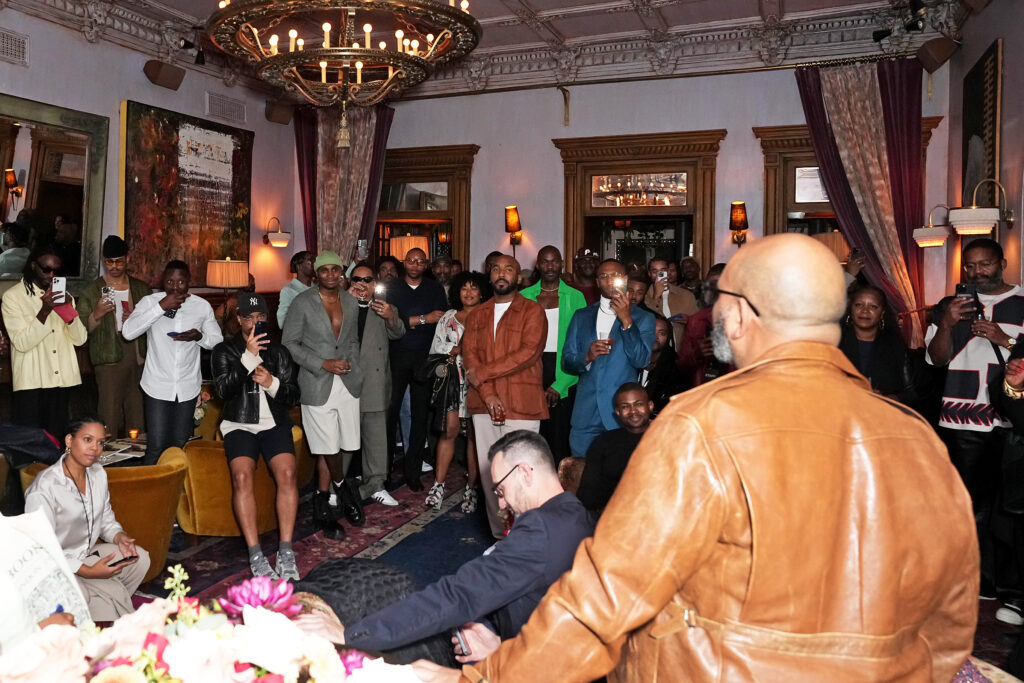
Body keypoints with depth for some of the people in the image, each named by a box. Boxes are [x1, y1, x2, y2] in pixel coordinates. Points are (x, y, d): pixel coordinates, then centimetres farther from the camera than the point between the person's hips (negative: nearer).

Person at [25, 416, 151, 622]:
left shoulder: (98, 473, 3)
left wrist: (119, 537, -11)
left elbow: (106, 519, 14)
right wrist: (88, 572, -28)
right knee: (113, 592, -33)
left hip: (87, 554, 8)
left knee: (140, 557, -15)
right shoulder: (44, 489, -23)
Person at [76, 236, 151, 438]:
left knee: (137, 419, 8)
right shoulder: (92, 290, 3)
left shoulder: (142, 289, 12)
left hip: (139, 359, 3)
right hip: (109, 360, -3)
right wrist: (96, 314, -20)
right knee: (109, 416, -4)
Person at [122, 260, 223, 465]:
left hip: (188, 387, 2)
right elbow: (127, 332, -18)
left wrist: (199, 336, -14)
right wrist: (161, 307, -22)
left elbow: (218, 340, 8)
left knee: (180, 445, 10)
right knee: (156, 447, -4)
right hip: (158, 386, -2)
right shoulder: (150, 302, -5)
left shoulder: (202, 306, 1)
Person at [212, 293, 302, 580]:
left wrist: (272, 383, -10)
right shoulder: (224, 350, 8)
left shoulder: (278, 351, 14)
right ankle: (255, 555, -23)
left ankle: (285, 552, -21)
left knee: (287, 473, -25)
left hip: (274, 424, 1)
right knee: (242, 477, -28)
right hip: (239, 425, -1)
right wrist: (248, 357, -18)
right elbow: (223, 390, -9)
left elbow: (293, 395, 10)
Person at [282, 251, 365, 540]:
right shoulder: (302, 303, -4)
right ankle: (343, 486, 23)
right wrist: (322, 364, -13)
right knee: (330, 448, -5)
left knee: (347, 446, 3)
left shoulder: (350, 302, 10)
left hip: (348, 383, 5)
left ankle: (322, 503, 21)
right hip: (317, 386, -4)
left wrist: (351, 363, 4)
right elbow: (289, 343, -5)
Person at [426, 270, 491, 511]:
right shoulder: (448, 318, 13)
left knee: (474, 433, 0)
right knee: (450, 430, -1)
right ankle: (439, 484, 6)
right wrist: (457, 350, -7)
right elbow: (436, 348, 8)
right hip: (453, 379, 2)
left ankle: (471, 488, 8)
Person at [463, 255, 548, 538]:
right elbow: (469, 352, 6)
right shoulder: (477, 314, 17)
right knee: (489, 473, 6)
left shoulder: (532, 311, 2)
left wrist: (483, 372, -10)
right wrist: (487, 393, -9)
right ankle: (501, 537, 16)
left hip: (522, 405, -5)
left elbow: (528, 352, -11)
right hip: (484, 405, 5)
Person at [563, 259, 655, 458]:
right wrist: (587, 357, -10)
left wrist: (627, 320, -16)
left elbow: (641, 360, -8)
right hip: (586, 414, 3)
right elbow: (566, 361, 11)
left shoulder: (643, 318, 6)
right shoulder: (581, 316, 15)